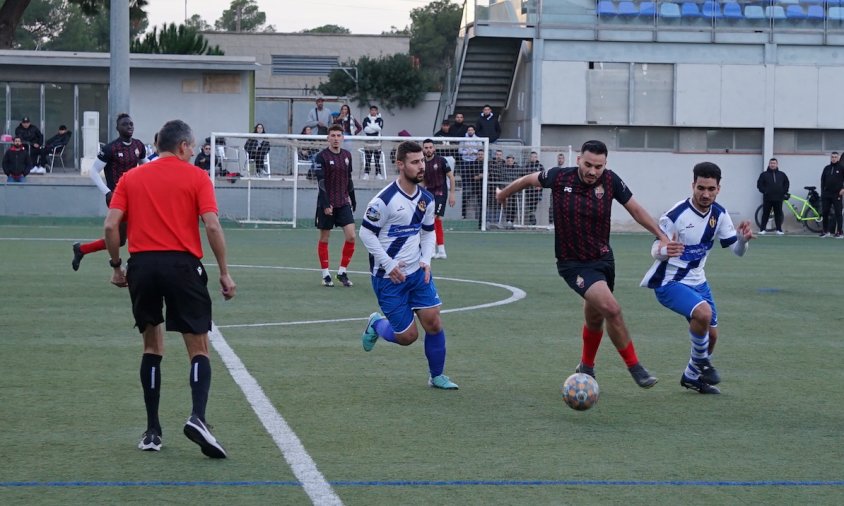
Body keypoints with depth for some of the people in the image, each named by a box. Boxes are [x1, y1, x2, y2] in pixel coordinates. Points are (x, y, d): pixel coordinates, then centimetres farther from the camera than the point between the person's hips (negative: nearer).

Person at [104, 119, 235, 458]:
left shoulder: (131, 178, 12)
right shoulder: (196, 177, 4)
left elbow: (111, 225, 2)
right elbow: (212, 226, -6)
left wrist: (117, 266, 13)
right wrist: (224, 273, 0)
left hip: (142, 265, 3)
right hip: (182, 264, -3)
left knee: (152, 347, 16)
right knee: (198, 350, 3)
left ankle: (152, 432, 15)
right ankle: (197, 418, -19)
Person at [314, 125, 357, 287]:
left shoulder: (347, 155, 8)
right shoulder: (321, 157, -9)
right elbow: (321, 182, -13)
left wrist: (352, 199, 16)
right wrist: (326, 204, -20)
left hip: (344, 203, 4)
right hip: (327, 204, -4)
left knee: (351, 236, -5)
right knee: (324, 238, 3)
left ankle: (342, 272, 6)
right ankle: (326, 274, 12)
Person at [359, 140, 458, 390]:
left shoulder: (426, 199, 3)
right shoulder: (385, 199, -18)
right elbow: (366, 233, -13)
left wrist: (426, 261, 1)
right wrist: (389, 265, -16)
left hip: (418, 273, 6)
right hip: (389, 277, -6)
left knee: (433, 322, -3)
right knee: (408, 336, -2)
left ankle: (437, 376, 15)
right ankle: (376, 325, 29)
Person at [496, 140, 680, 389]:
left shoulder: (610, 181, -10)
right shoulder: (559, 177, -15)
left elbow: (635, 209, 3)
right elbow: (529, 179, 5)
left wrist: (662, 236, 1)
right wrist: (504, 193, 21)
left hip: (603, 258, 4)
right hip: (573, 263, -4)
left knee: (595, 318, 20)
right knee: (612, 309, -22)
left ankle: (586, 367, 47)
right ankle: (634, 367, -6)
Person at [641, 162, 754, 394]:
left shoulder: (719, 214, -4)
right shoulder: (675, 215, -22)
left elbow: (737, 251, 1)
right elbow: (656, 251, -17)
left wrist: (743, 239, -23)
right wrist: (665, 251, -42)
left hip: (697, 281, 7)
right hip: (669, 282, -7)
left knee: (711, 335, 12)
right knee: (703, 312, -31)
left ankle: (692, 376, 38)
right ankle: (701, 362, -5)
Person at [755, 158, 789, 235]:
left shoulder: (782, 175, 9)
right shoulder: (764, 174, 3)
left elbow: (786, 184, 15)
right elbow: (759, 184, 3)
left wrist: (784, 193, 5)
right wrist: (764, 191, -7)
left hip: (778, 199, 2)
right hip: (767, 198, -2)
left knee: (778, 214, 5)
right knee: (765, 214, 0)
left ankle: (779, 229, 11)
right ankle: (762, 229, 4)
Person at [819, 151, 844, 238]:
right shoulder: (827, 168, 11)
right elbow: (822, 180, 14)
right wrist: (822, 191, 6)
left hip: (837, 194, -4)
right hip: (826, 194, 4)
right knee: (825, 213, 5)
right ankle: (826, 231, 15)